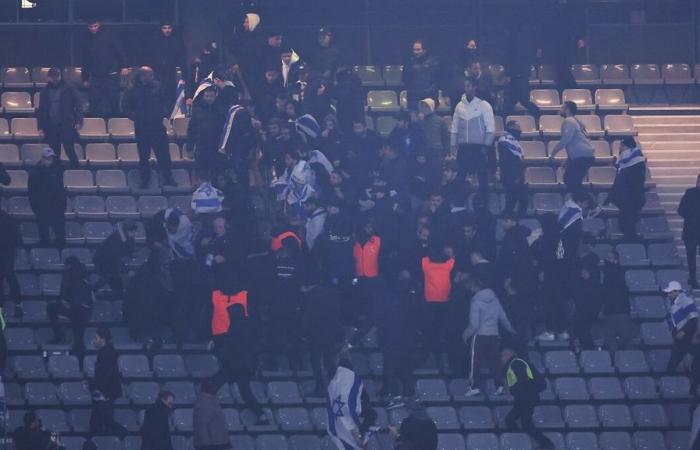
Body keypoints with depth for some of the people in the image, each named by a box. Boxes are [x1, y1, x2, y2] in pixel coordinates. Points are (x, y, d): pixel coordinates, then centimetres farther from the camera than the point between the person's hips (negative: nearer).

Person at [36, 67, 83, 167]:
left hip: (67, 126, -4)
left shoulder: (69, 90, -1)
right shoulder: (44, 92, 9)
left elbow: (78, 106, -1)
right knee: (54, 154, 6)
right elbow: (40, 110, 14)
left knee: (70, 151, -9)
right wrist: (40, 127, 8)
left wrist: (79, 121, -10)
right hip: (51, 128, 4)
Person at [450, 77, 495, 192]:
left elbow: (490, 128, -5)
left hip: (478, 147, -4)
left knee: (482, 177, -2)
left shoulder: (484, 105, -2)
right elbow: (454, 127, 12)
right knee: (460, 177, 3)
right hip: (463, 148, 4)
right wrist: (453, 146, 8)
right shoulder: (460, 106, 9)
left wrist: (486, 146, -11)